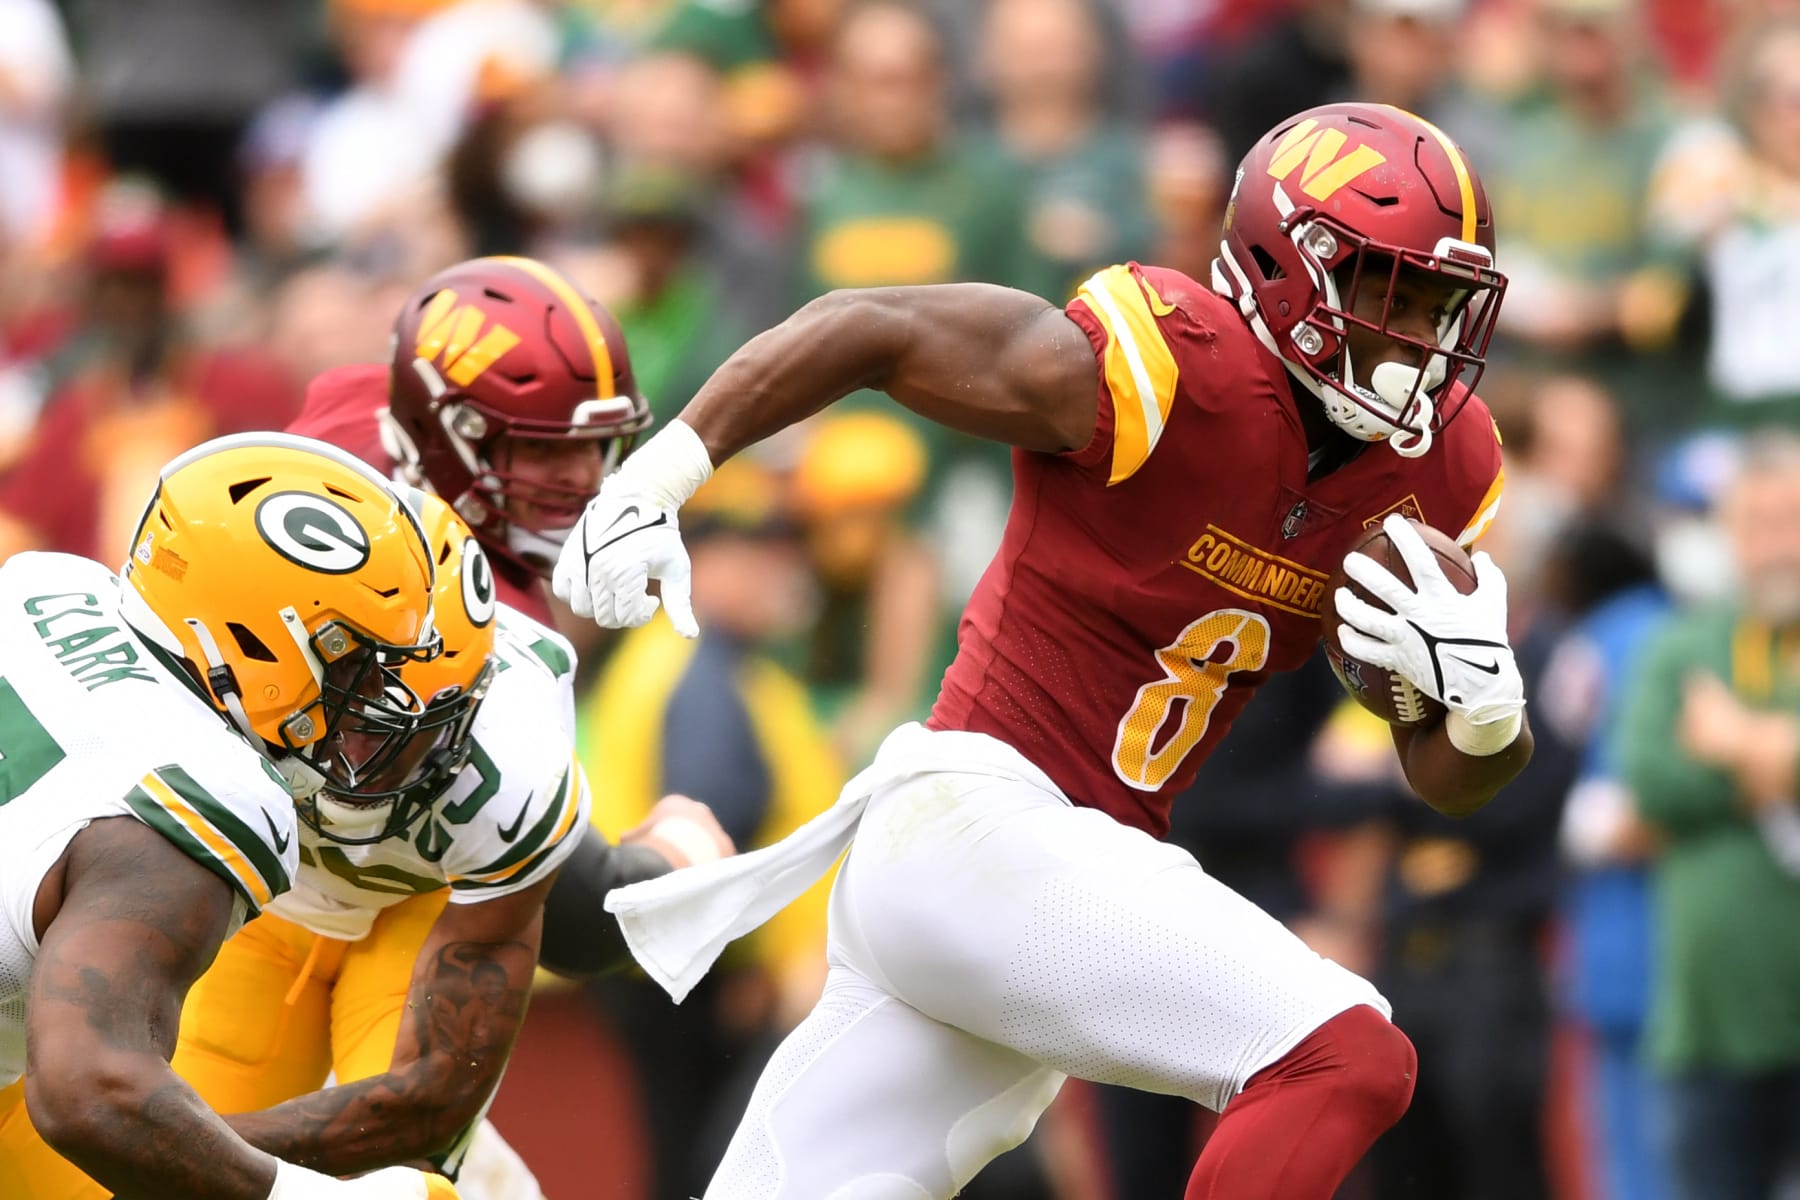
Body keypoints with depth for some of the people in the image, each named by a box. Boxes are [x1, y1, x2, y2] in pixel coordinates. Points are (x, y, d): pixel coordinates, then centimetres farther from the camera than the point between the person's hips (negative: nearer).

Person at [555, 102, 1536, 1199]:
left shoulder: (1438, 468, 5)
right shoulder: (1175, 375, -17)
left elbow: (1452, 779, 10)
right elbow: (866, 328, -9)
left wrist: (1485, 700, -13)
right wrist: (657, 481, -10)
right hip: (971, 823, -8)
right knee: (1345, 1061, -20)